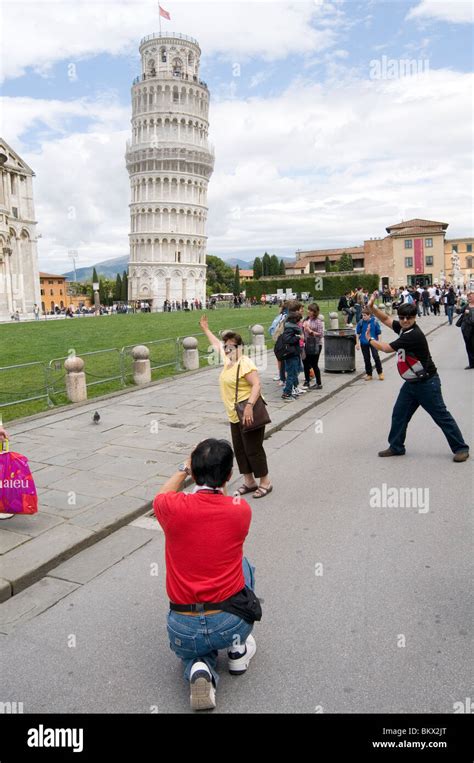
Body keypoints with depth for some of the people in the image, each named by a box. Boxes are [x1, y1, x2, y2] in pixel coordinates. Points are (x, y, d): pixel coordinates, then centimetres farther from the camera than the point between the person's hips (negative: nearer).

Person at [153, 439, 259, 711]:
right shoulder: (242, 510, -9)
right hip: (232, 624, 1)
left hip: (184, 631, 0)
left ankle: (200, 669, 0)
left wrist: (184, 469, 27)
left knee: (195, 651, 36)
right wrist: (220, 478, 26)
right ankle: (238, 648, 26)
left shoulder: (173, 508, -11)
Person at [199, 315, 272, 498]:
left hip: (248, 413, -9)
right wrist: (206, 329, 41)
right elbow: (217, 344, 30)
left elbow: (257, 385, -24)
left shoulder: (245, 363, -16)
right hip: (235, 415, 9)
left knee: (253, 449, -3)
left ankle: (265, 483, 11)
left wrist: (249, 406, -35)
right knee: (240, 450, 13)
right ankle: (249, 482, 25)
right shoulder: (228, 360, 11)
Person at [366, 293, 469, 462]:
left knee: (442, 416, -3)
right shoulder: (404, 328, 2)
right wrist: (372, 307, -1)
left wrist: (370, 339, -1)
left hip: (426, 383, -9)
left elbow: (386, 348, -18)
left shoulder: (413, 335, -24)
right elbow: (386, 319, 16)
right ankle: (396, 447, 23)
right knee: (399, 415, 11)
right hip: (411, 383, 9)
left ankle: (461, 448, 7)